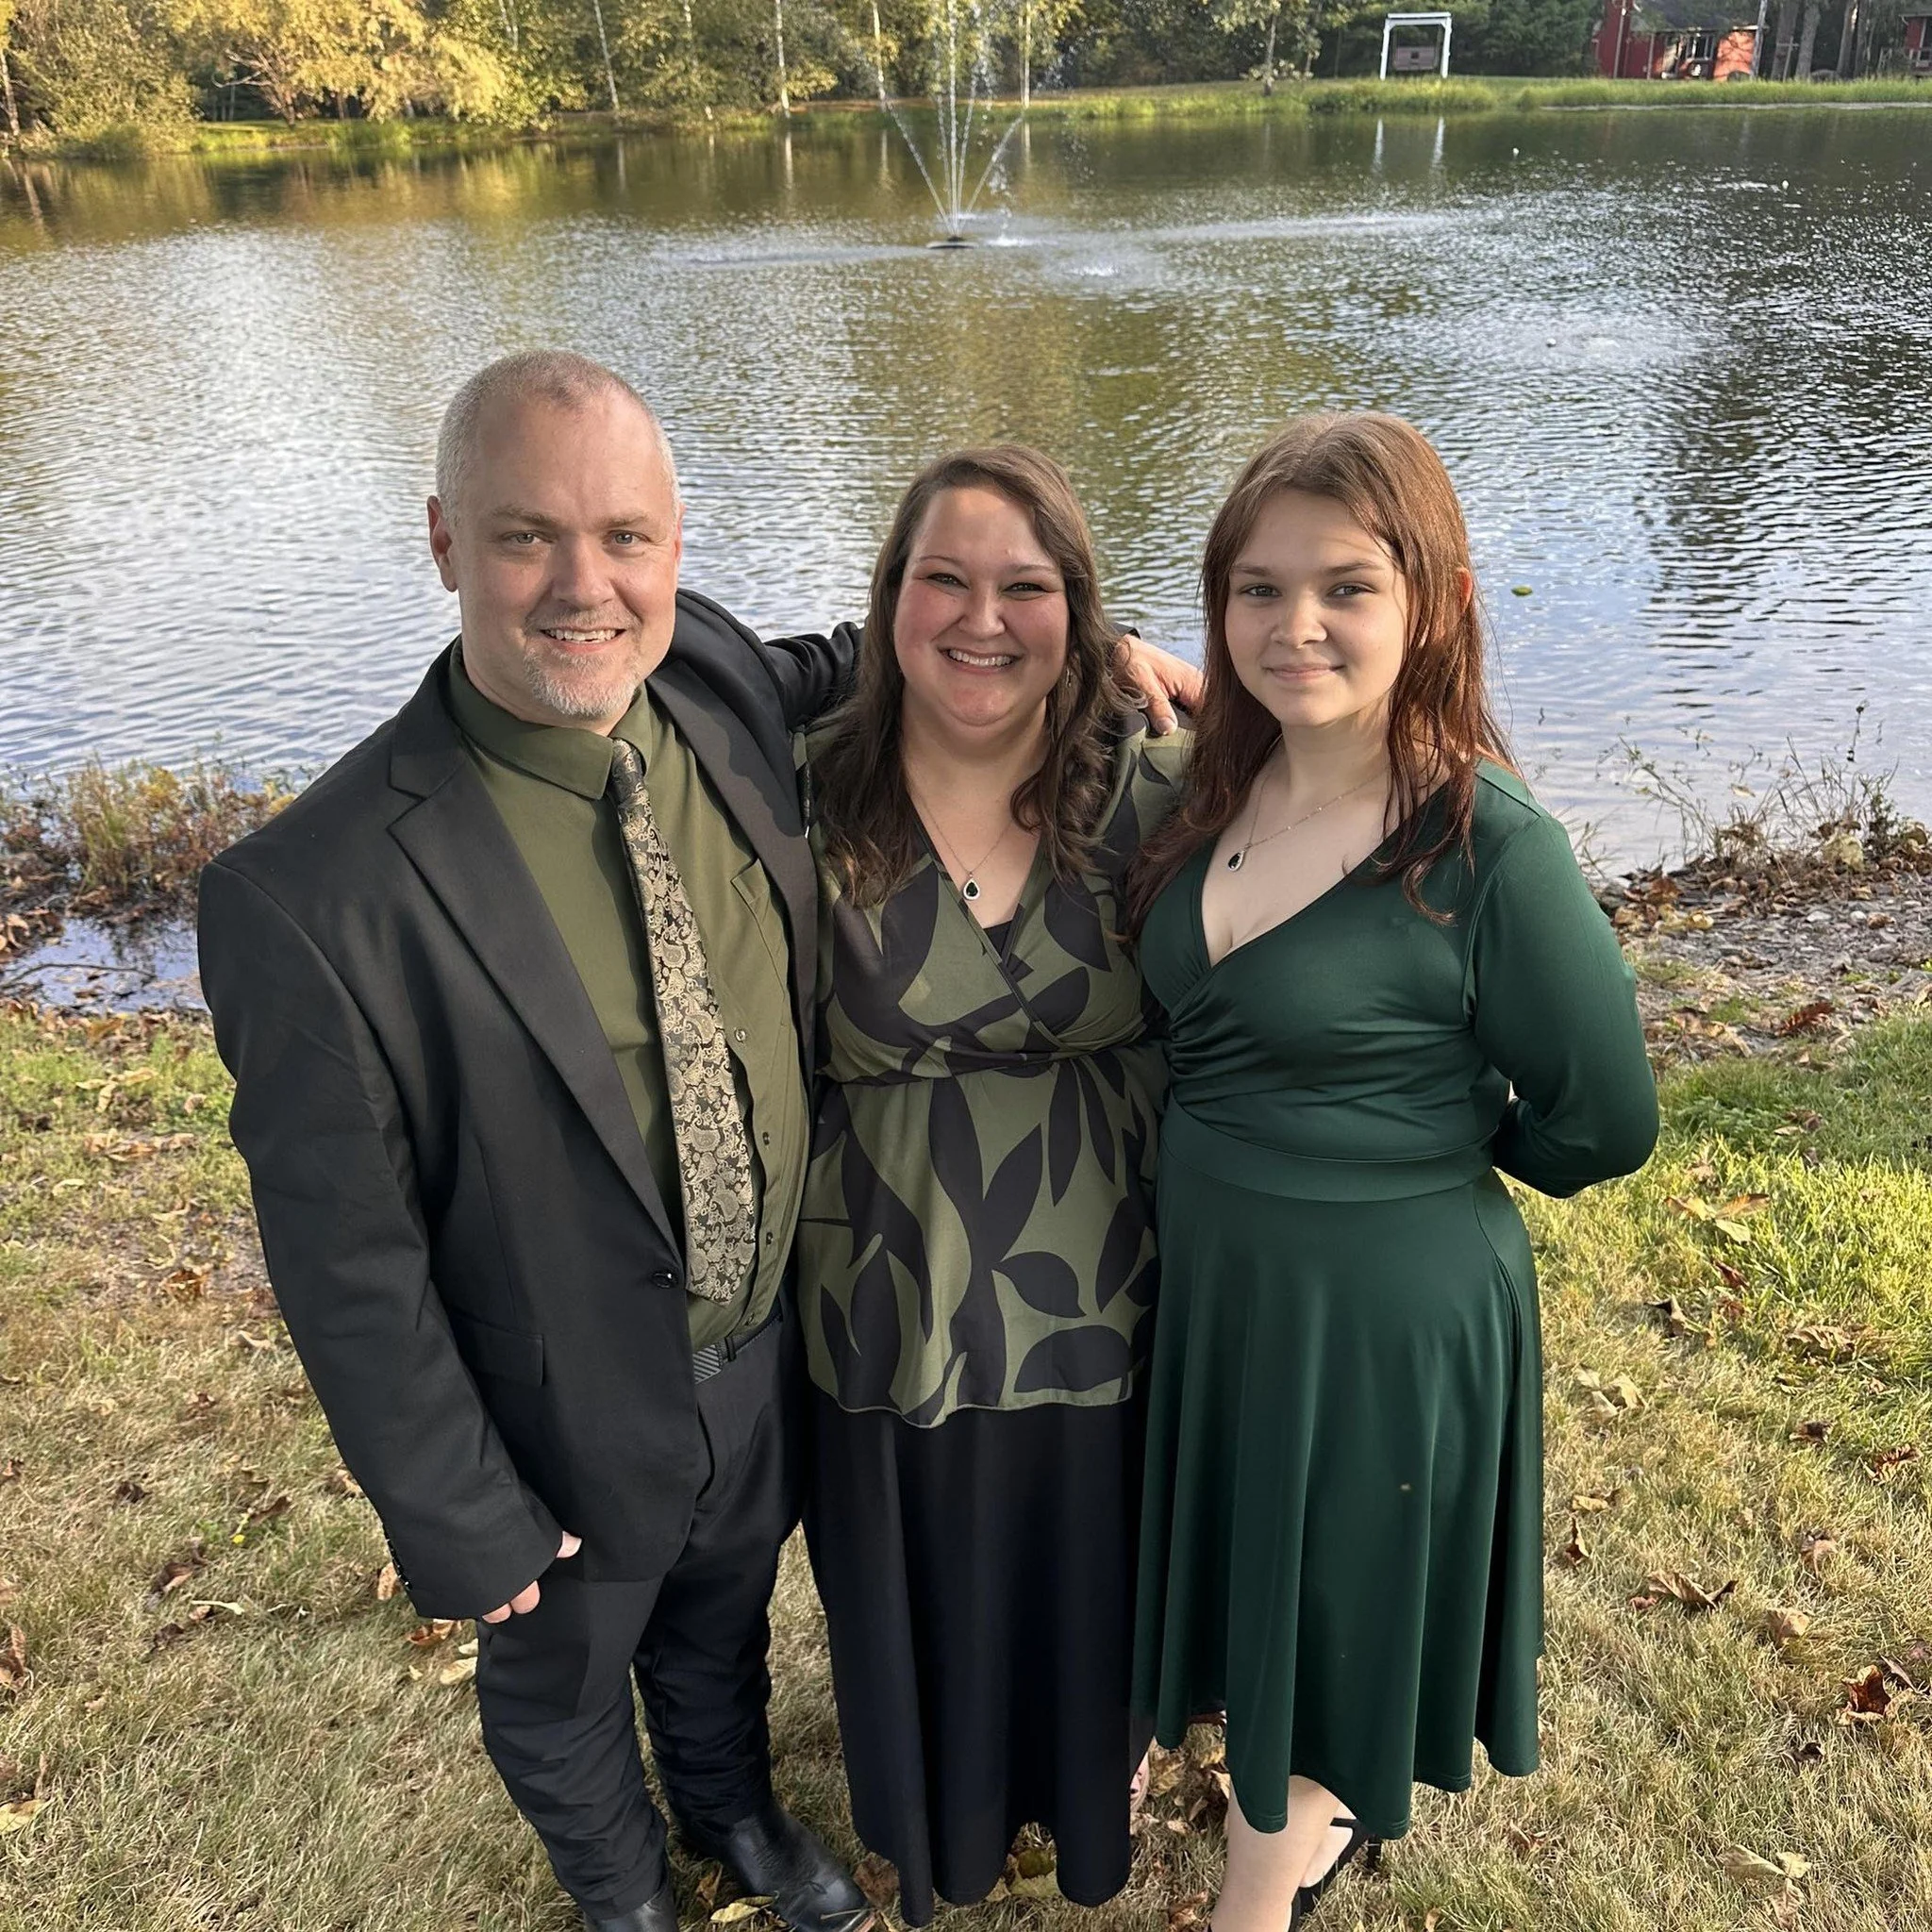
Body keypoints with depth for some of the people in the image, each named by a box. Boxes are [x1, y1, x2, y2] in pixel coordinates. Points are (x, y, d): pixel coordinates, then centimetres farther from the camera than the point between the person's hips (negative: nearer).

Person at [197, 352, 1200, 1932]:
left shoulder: (721, 687, -16)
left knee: (724, 1620, 33)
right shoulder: (312, 899, -32)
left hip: (777, 1345, 4)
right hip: (573, 1415, -4)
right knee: (560, 1686, 28)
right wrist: (461, 1527, -11)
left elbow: (824, 670, 9)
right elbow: (350, 1268, -21)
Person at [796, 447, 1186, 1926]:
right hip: (890, 1309, 0)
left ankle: (1093, 1779, 59)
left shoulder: (1152, 794, -11)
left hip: (1102, 1299, 1)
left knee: (1089, 1569, 23)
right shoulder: (807, 805, -13)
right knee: (923, 1590, 22)